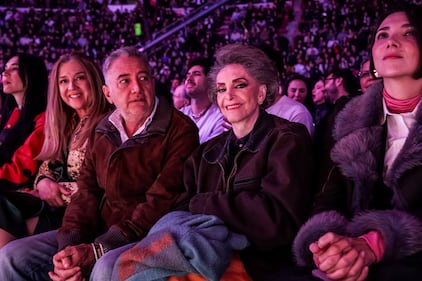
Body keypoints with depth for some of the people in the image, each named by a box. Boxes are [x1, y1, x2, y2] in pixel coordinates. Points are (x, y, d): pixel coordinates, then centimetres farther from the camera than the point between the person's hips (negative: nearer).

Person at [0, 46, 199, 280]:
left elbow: (161, 203, -17)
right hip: (99, 231, 6)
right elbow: (87, 192, 8)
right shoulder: (103, 132, 12)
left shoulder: (180, 130, -9)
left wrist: (96, 251, -21)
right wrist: (69, 243, -11)